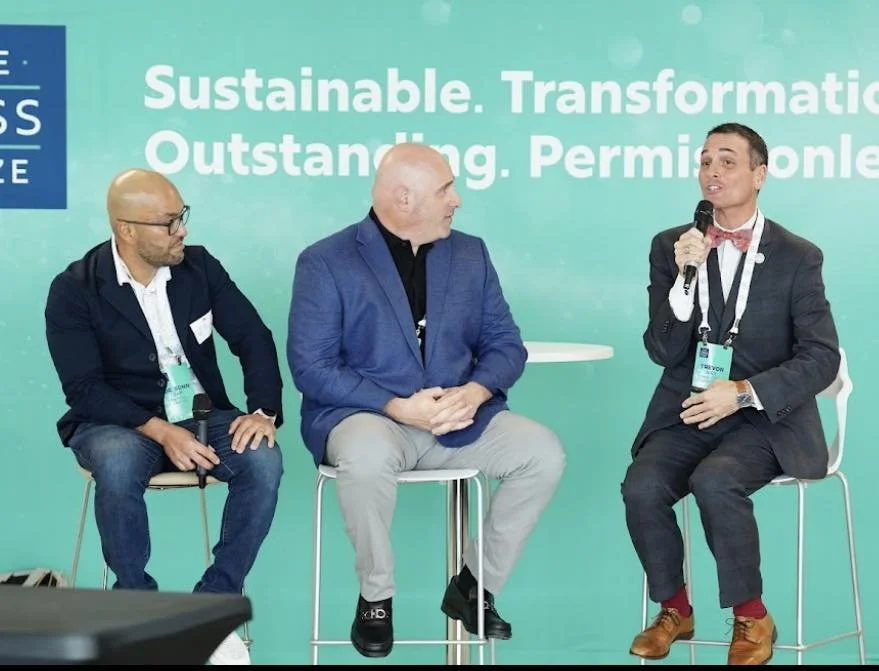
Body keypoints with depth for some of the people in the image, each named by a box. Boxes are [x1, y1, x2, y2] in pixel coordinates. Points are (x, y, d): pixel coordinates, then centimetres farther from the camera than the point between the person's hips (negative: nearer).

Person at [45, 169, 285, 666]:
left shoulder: (200, 266, 1)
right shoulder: (74, 289, -10)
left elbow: (254, 339, 1)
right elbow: (85, 388, -16)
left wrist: (265, 411, -17)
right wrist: (159, 431, -28)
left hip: (202, 415, 3)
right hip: (119, 422, -3)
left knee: (264, 460, -27)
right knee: (118, 467, -38)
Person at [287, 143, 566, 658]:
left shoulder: (470, 253, 11)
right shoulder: (325, 262, -4)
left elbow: (505, 343, 8)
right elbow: (311, 367, -11)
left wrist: (474, 392, -15)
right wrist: (398, 407, -21)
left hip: (460, 418, 4)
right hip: (365, 417, -4)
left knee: (544, 453, -19)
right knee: (368, 455, -39)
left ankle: (474, 585, 2)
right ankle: (376, 597, -12)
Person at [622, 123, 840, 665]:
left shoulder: (797, 257, -1)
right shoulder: (671, 247, 5)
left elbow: (822, 358, -5)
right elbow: (662, 352, -1)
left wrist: (743, 392, -18)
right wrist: (686, 277, -16)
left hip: (763, 418, -3)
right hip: (687, 412, 3)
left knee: (714, 480, -33)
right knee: (642, 487, -25)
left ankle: (752, 616, -10)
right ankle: (675, 609, 1)